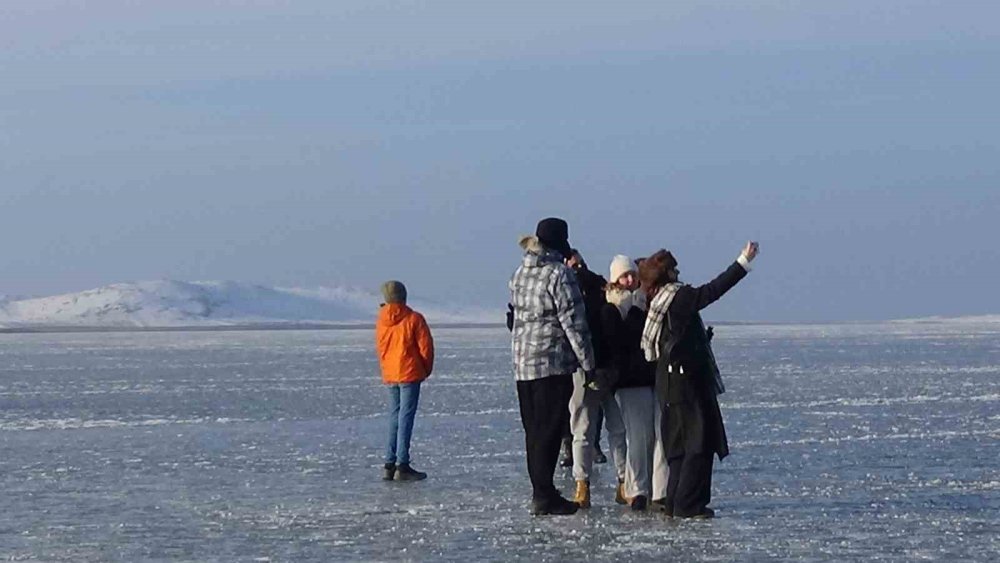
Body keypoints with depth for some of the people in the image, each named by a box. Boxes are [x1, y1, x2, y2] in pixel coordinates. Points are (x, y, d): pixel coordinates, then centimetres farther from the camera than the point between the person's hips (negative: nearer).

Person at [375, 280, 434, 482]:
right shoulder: (414, 319, -9)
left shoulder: (381, 321, 5)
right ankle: (402, 466, -10)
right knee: (406, 418, -6)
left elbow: (380, 348, 12)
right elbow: (425, 346, -7)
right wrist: (426, 369, 8)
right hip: (410, 374, -5)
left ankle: (390, 465, 10)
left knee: (394, 418, 13)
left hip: (389, 375, 5)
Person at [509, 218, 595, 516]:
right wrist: (588, 363, -9)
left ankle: (540, 490, 16)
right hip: (553, 362, -8)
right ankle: (545, 495, -6)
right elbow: (573, 323, -13)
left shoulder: (520, 273, 11)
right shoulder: (559, 274, -13)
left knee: (534, 429, 12)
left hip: (522, 362, 8)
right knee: (549, 429, -5)